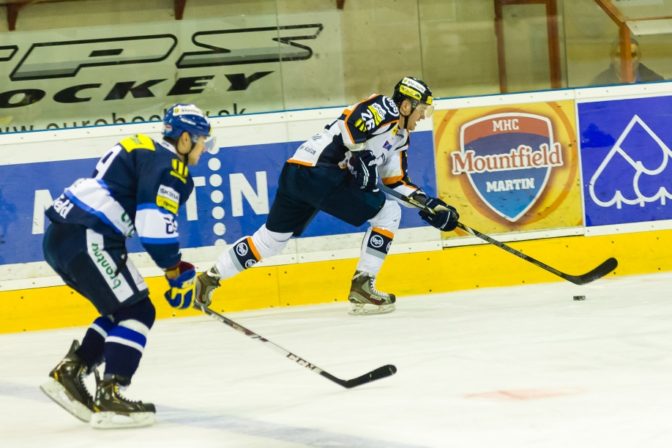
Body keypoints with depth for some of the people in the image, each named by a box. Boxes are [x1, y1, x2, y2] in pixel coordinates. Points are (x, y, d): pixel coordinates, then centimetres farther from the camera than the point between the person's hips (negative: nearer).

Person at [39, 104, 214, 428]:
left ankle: (68, 373, 16)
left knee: (122, 309, 18)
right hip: (85, 237, -10)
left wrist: (179, 267, 26)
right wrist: (177, 273, -7)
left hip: (61, 236, 10)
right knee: (137, 312, -7)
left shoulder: (147, 151, 24)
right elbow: (155, 224, -18)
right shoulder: (166, 163, -7)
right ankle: (108, 398, -13)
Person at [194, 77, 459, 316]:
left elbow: (397, 182, 24)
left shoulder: (400, 136, 24)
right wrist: (363, 158, -19)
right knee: (388, 212, -5)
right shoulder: (384, 107, -4)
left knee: (271, 238, 19)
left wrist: (431, 205, 16)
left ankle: (210, 279, 24)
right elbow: (351, 125, -19)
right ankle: (362, 287, -6)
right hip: (318, 171, -10)